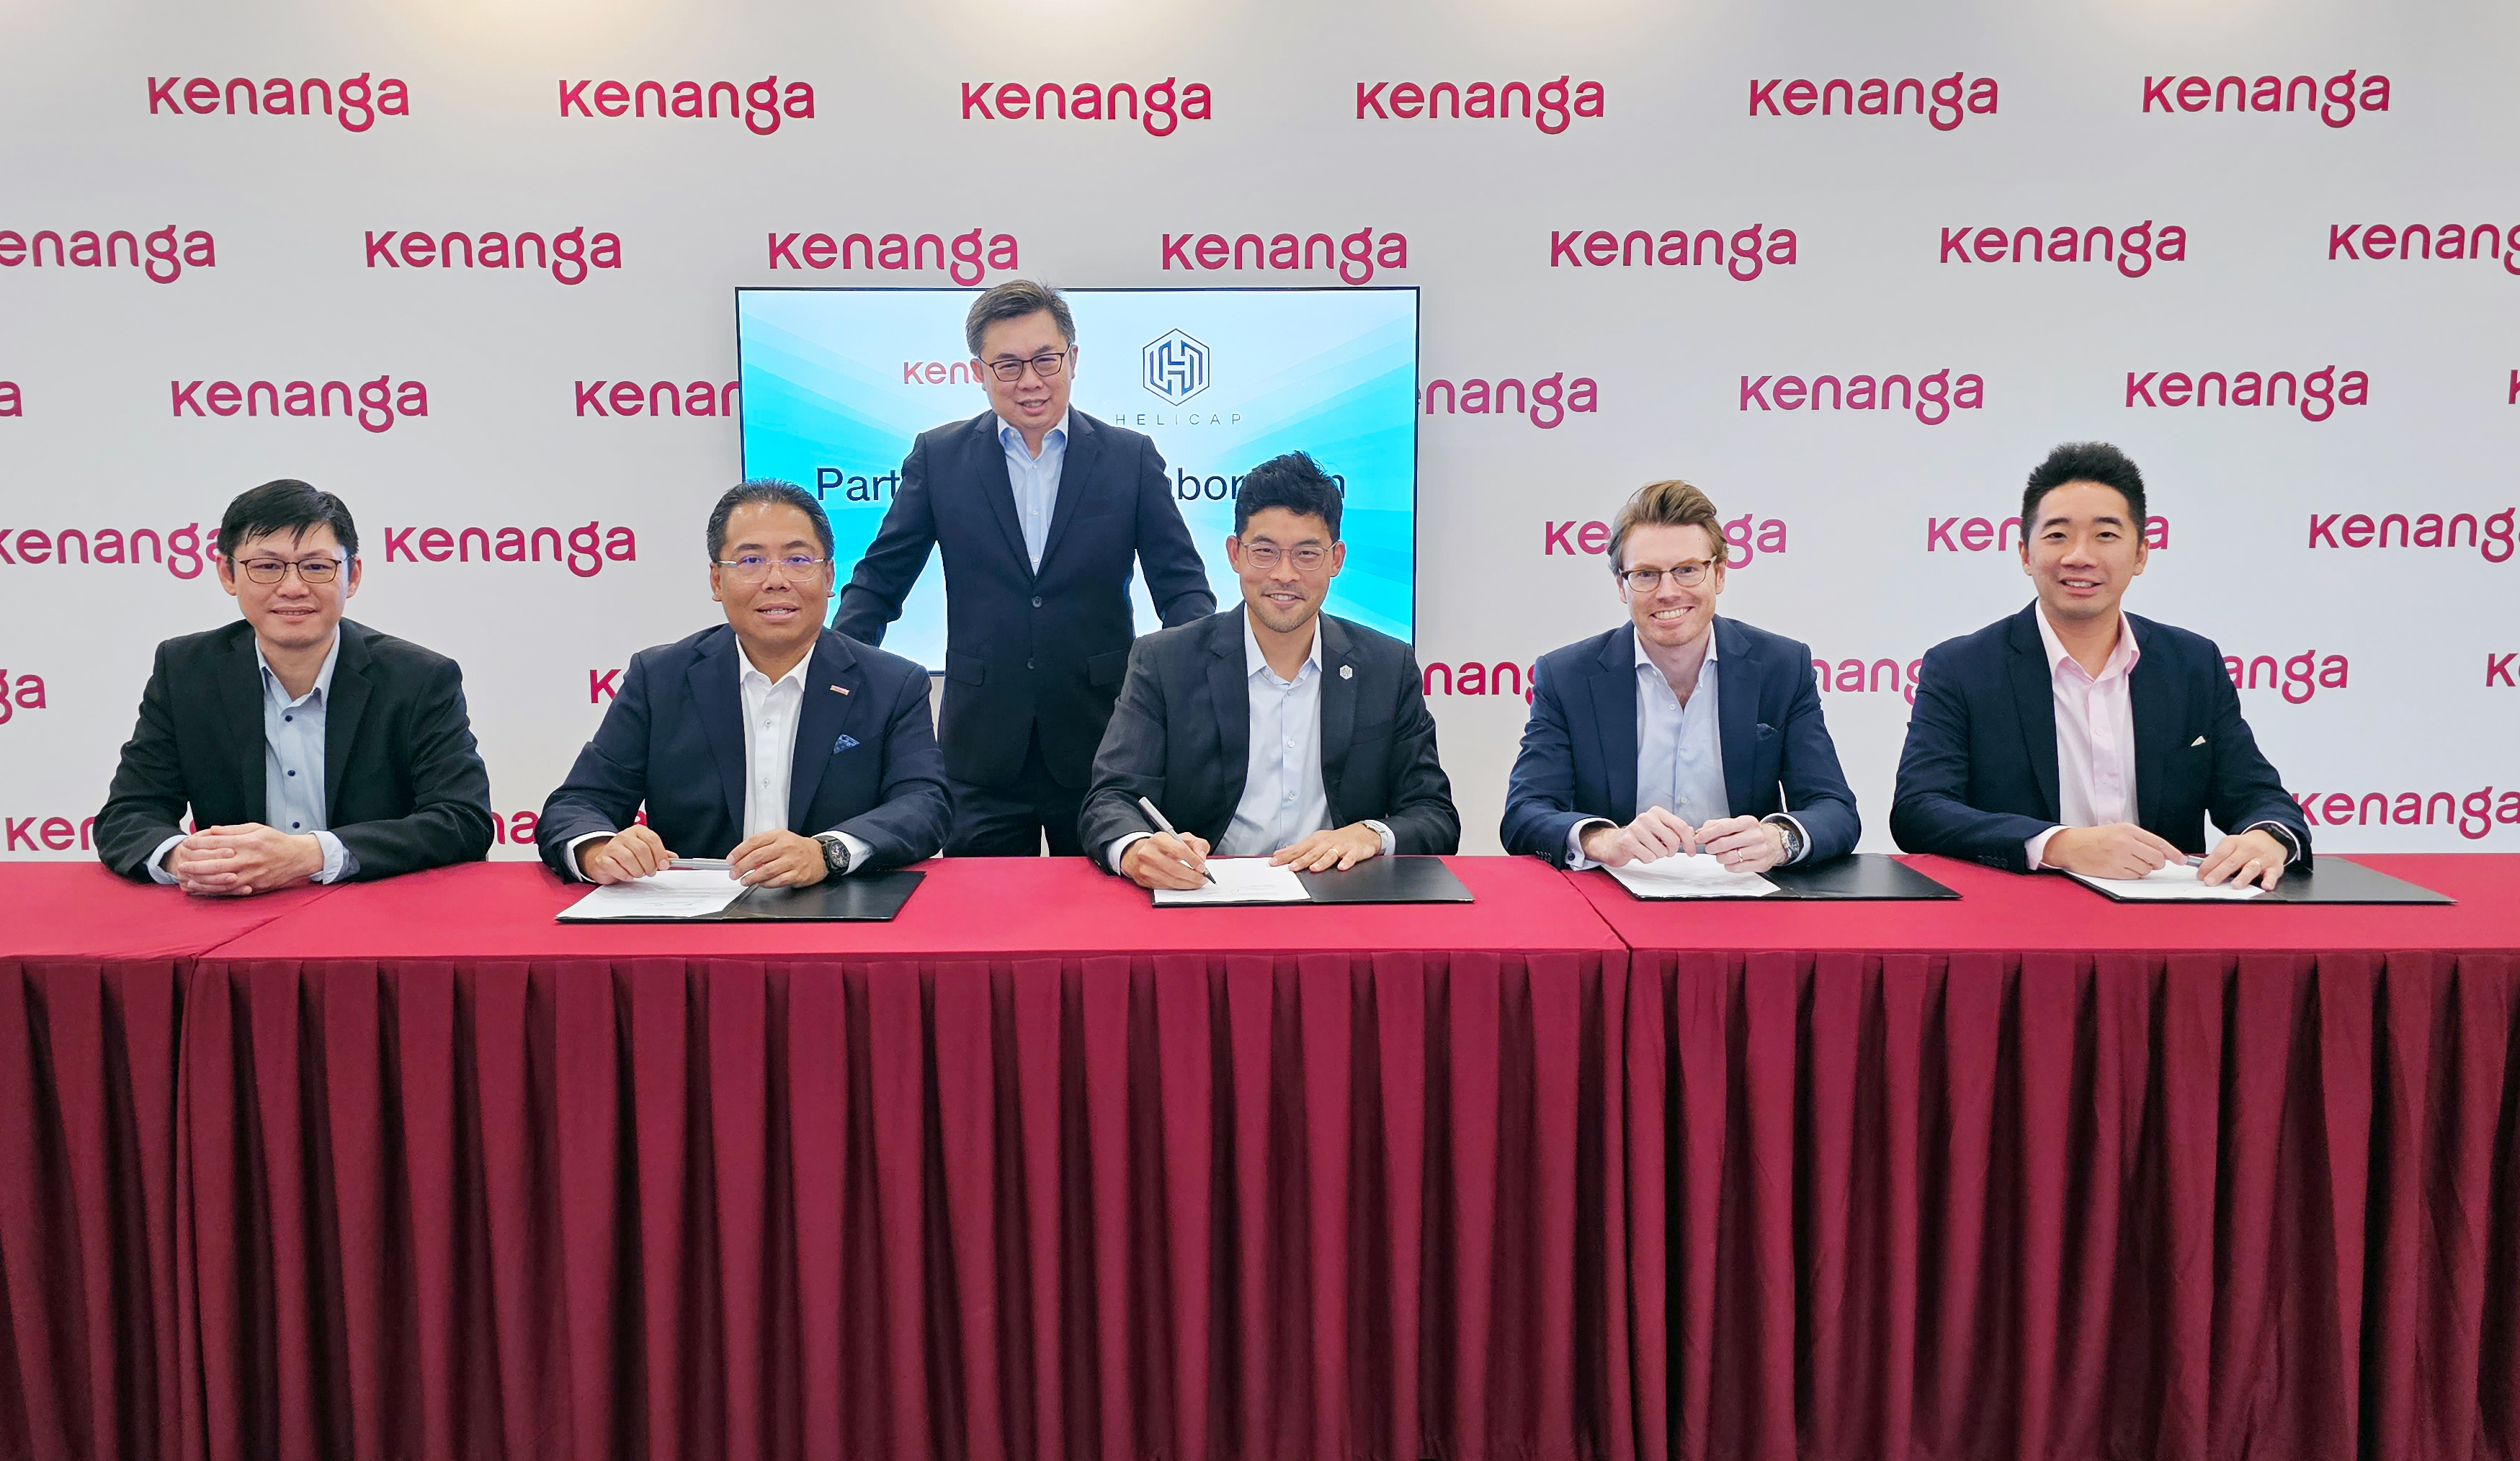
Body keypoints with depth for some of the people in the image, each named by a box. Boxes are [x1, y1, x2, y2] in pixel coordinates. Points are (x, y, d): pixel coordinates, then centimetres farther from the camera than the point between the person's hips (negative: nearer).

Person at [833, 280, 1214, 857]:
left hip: (1101, 746, 0)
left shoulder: (1131, 457, 2)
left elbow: (1181, 585, 1)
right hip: (982, 750, 0)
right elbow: (881, 580, 7)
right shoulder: (938, 457, 3)